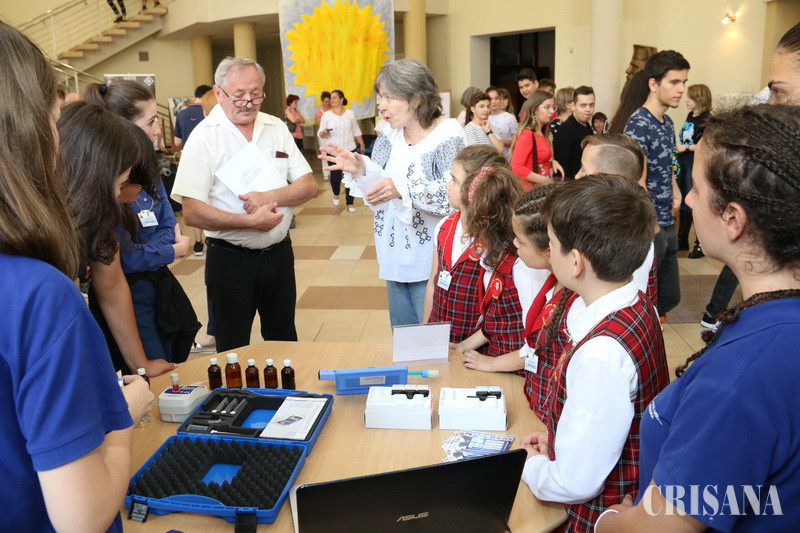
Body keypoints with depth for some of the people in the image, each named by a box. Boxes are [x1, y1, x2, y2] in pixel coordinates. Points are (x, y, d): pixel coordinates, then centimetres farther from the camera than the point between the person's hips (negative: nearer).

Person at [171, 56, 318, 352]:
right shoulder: (205, 137, -10)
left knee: (284, 339, 19)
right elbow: (192, 212, -17)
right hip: (231, 259, -4)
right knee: (234, 350, 11)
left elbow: (309, 186, 0)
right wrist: (251, 221, -22)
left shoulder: (276, 128, 4)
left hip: (279, 252, 4)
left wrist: (270, 197, -17)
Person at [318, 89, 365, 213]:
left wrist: (362, 145, 11)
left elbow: (356, 131, 12)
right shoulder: (326, 115, 0)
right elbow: (320, 134, -2)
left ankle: (350, 203, 9)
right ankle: (336, 194, 35)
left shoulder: (350, 113, 4)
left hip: (349, 150, 1)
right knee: (335, 176, 2)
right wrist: (324, 132, -24)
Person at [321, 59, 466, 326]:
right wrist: (360, 169, -13)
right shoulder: (390, 135, 6)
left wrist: (403, 189, -33)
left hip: (430, 260, -6)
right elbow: (380, 189, 6)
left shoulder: (448, 135, -13)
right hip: (395, 257, 7)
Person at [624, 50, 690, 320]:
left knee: (670, 296, 16)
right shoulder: (639, 124, -16)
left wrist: (675, 191, 5)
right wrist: (650, 225, -17)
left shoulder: (668, 122, 11)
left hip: (667, 225, 9)